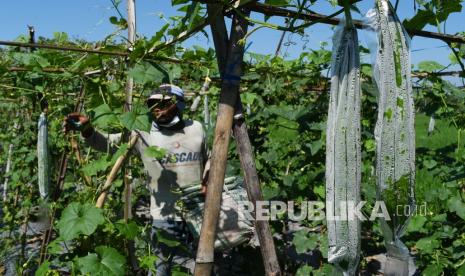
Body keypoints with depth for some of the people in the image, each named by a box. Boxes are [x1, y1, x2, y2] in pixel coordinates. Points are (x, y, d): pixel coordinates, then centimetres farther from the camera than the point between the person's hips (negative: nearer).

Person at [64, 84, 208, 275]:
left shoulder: (196, 128, 5)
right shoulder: (143, 134, -3)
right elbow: (107, 142, -8)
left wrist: (206, 180, 0)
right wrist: (87, 130, -27)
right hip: (165, 219, -2)